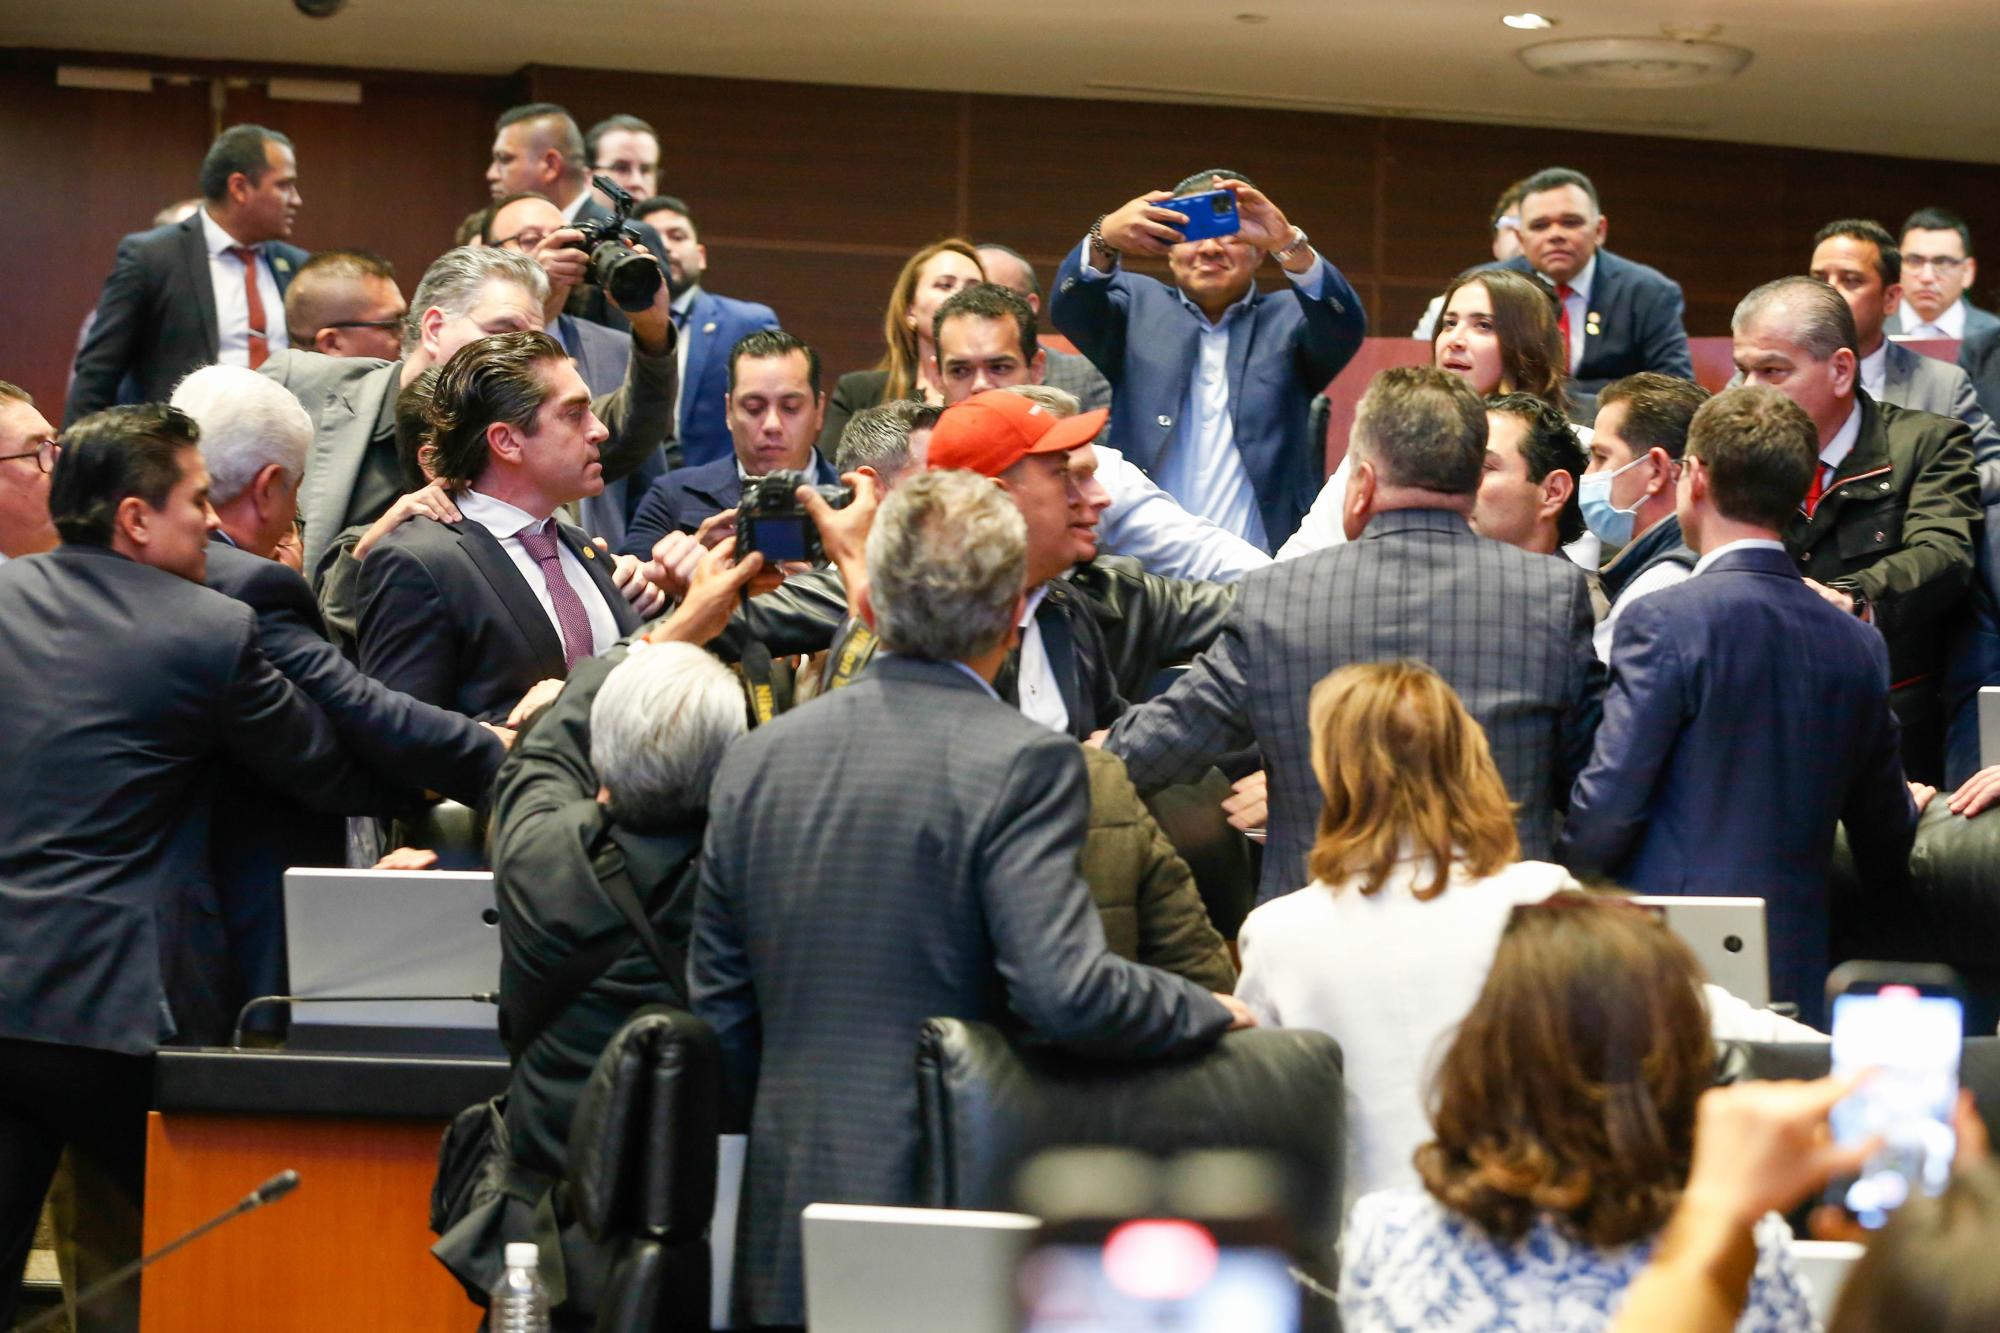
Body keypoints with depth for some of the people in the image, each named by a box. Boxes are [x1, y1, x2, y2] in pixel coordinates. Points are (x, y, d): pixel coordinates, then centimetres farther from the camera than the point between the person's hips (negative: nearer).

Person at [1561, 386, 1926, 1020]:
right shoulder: (1859, 644, 8)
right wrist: (1908, 810, 41)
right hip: (1798, 972, 6)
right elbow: (1885, 854, 18)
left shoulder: (1664, 622, -10)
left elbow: (1608, 807, -13)